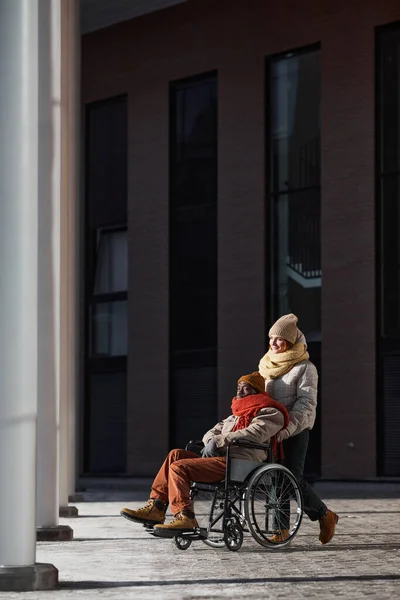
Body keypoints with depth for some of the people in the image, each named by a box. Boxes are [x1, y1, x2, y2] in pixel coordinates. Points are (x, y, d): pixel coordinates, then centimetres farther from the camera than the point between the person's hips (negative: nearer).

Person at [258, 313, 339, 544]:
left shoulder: (304, 368, -5)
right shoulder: (267, 366, 15)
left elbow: (306, 403, -15)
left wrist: (289, 427, -27)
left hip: (296, 431, -6)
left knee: (293, 478, -11)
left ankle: (326, 516, 9)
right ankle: (282, 528, 7)